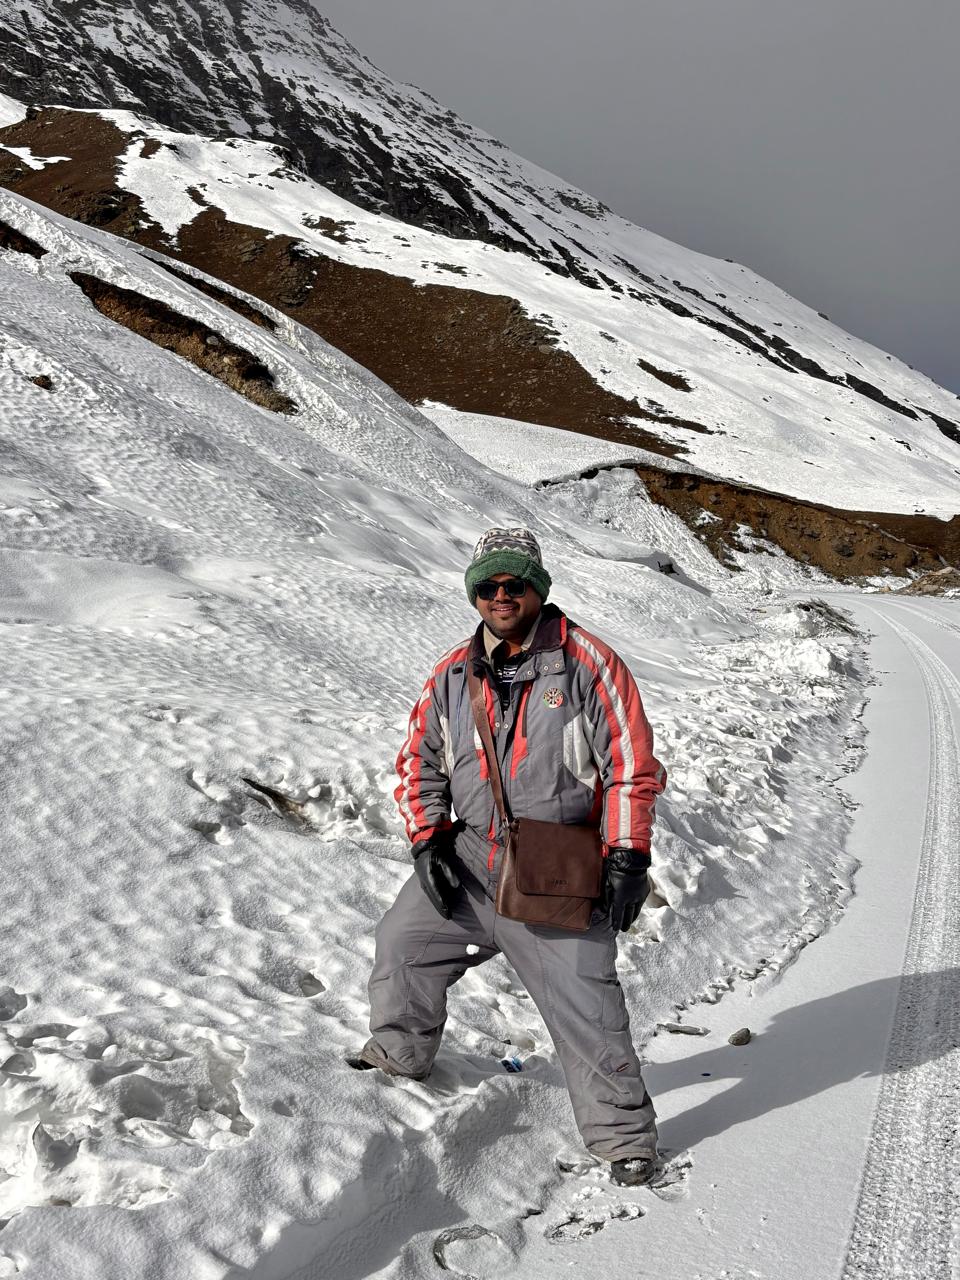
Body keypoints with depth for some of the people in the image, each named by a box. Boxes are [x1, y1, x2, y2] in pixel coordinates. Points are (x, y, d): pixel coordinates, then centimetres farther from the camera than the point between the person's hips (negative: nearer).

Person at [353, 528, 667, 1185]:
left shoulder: (587, 662, -8)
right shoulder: (453, 674, 5)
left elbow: (633, 761, -7)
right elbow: (419, 761, 14)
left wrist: (627, 858, -12)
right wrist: (427, 840, 2)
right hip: (467, 858, 5)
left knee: (584, 1000, -5)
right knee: (403, 944, 14)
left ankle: (624, 1134, 13)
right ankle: (400, 1055, 41)